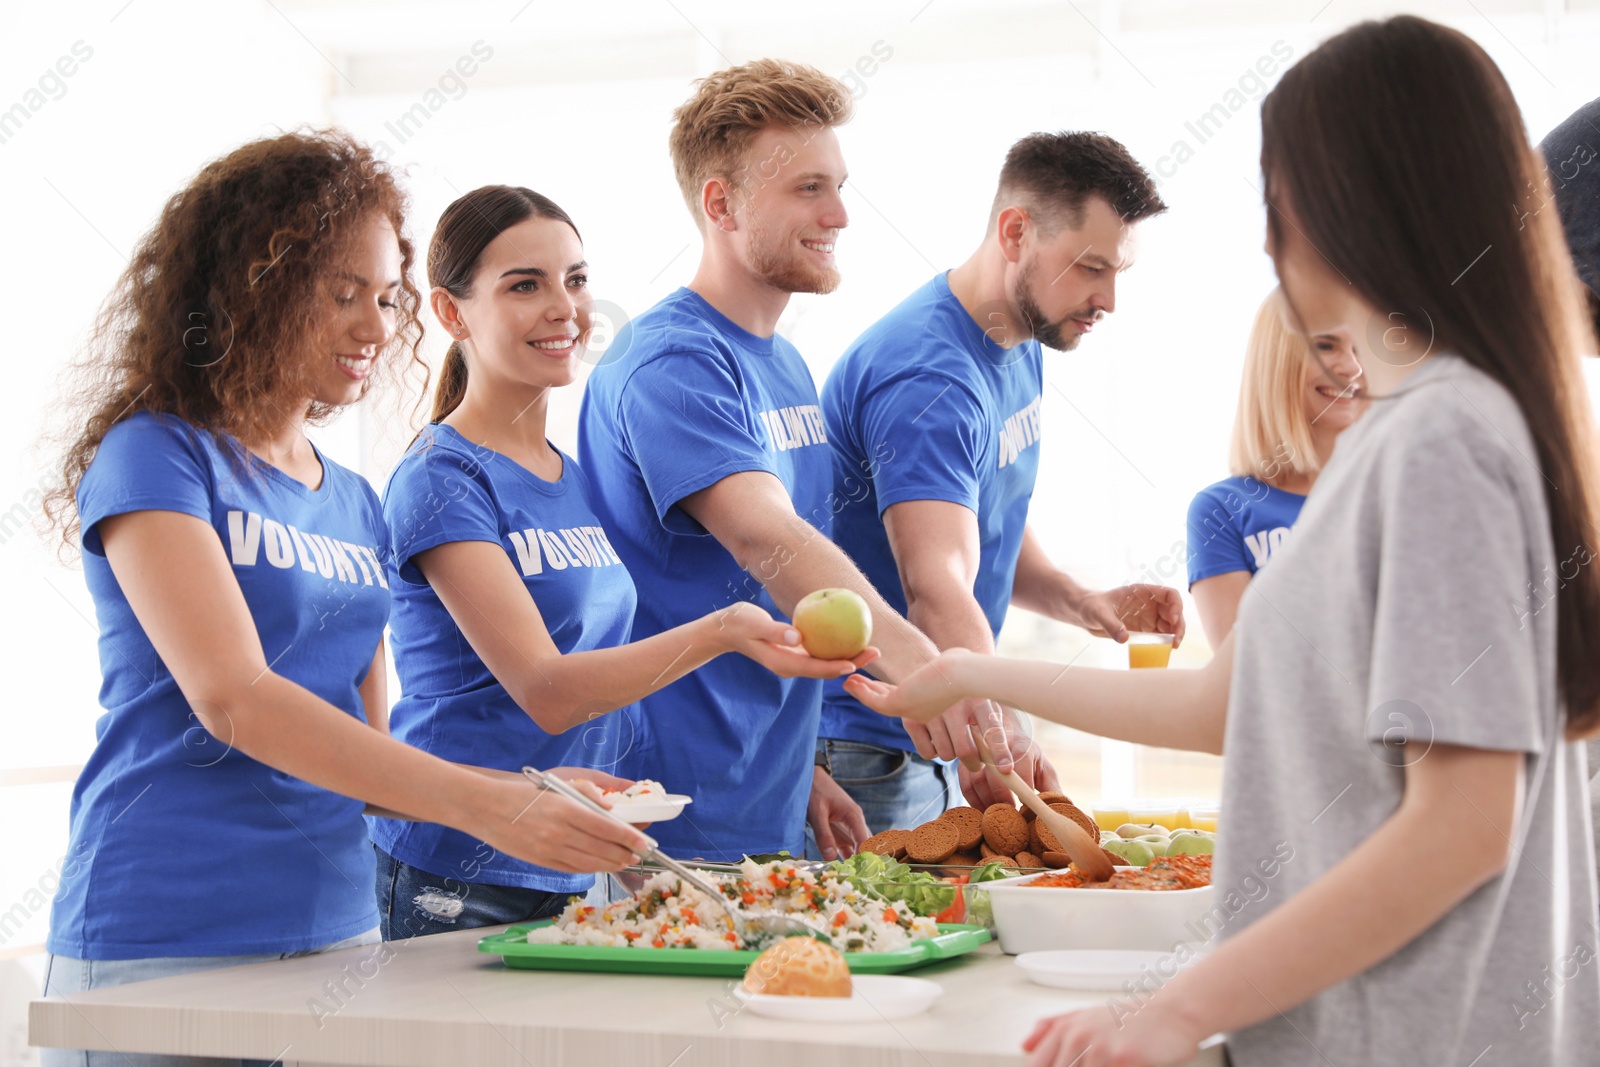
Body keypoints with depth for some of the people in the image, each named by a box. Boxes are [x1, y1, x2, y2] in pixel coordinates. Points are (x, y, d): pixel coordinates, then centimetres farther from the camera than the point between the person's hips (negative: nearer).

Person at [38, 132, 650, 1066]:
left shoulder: (356, 506, 14)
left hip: (338, 927, 6)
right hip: (164, 947, -6)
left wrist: (529, 794, -3)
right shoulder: (155, 456, -7)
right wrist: (480, 804, -26)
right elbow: (231, 700, -20)